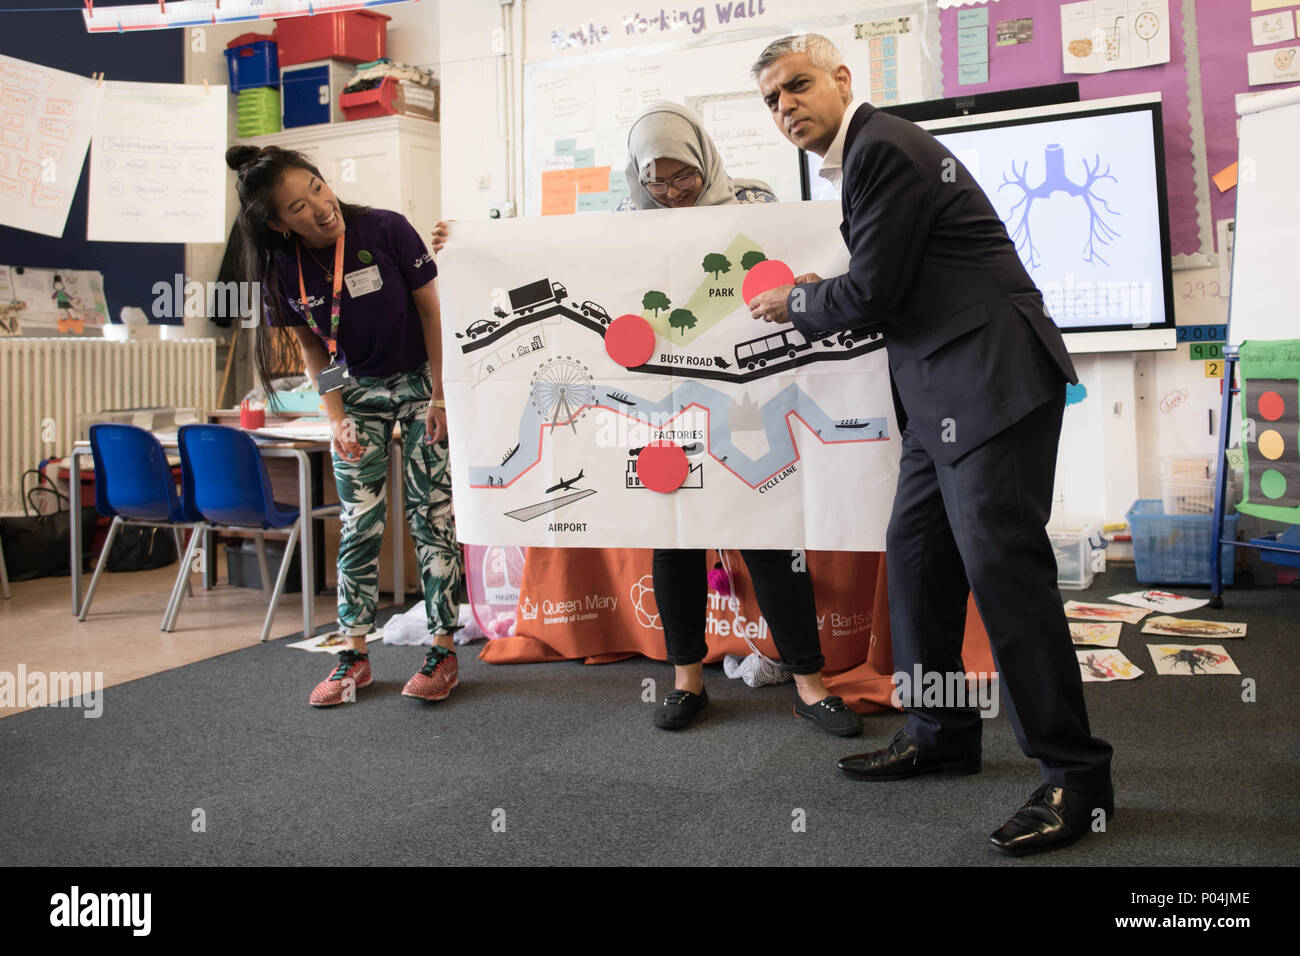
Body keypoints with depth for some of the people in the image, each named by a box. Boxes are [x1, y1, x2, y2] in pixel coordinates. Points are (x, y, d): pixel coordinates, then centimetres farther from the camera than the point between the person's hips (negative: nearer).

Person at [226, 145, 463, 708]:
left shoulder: (386, 229, -18)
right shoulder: (282, 267, -9)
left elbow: (431, 310, -10)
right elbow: (311, 347, 3)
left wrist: (440, 398, -11)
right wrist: (336, 419, -7)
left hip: (421, 381, -2)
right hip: (357, 391, 3)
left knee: (432, 516, -3)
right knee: (359, 524, 1)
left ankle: (443, 652, 6)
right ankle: (354, 655, 13)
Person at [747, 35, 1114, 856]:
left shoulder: (884, 148, -11)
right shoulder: (862, 154, 20)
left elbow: (871, 292, -14)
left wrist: (796, 303, 3)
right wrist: (820, 295, 12)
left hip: (993, 376, -11)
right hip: (943, 389, 11)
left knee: (999, 560, -13)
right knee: (916, 551, 11)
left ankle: (1075, 775, -3)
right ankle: (942, 734, 24)